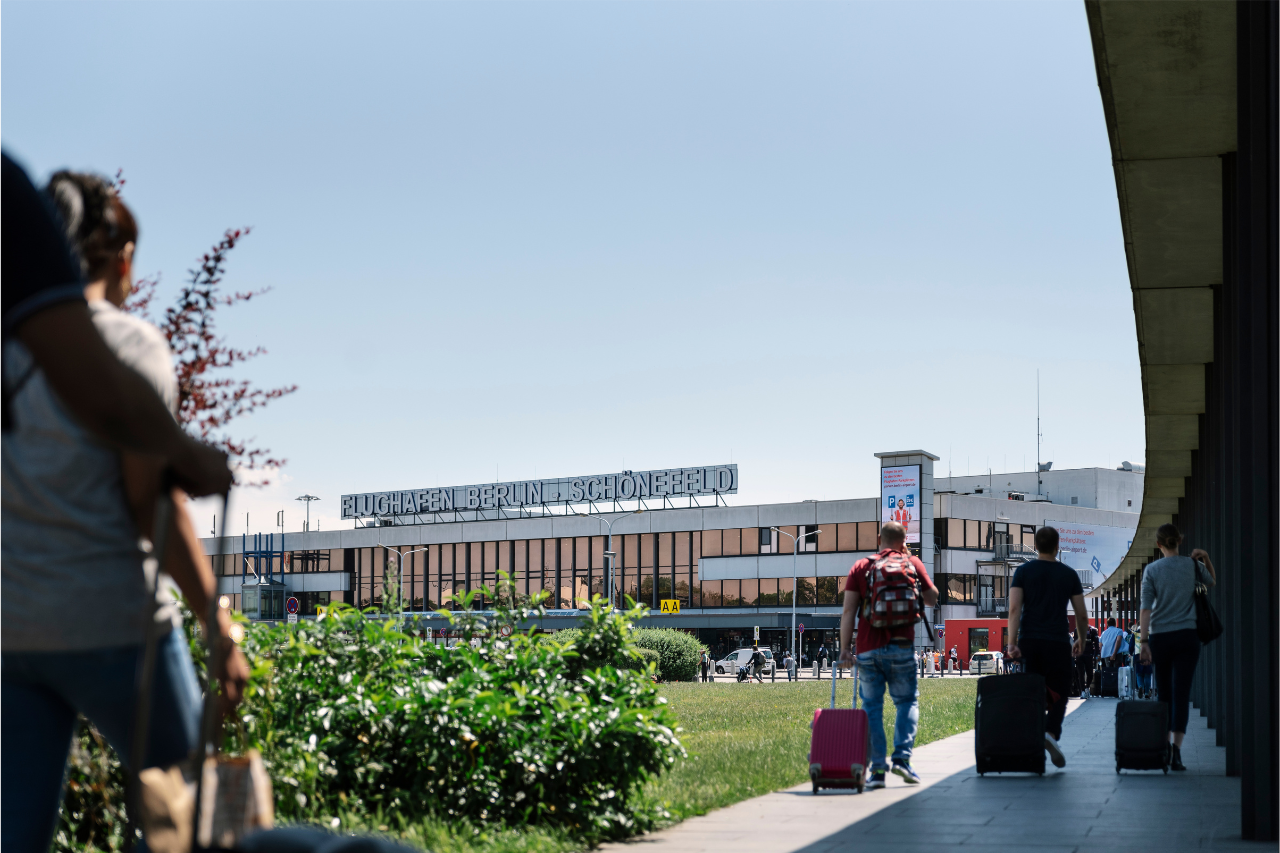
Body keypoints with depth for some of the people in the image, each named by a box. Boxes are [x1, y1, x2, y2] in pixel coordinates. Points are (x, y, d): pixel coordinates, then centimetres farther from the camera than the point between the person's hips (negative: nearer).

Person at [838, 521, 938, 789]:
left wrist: (845, 649, 0)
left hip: (868, 649, 0)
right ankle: (902, 757, -4)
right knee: (907, 701, 12)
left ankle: (877, 767, 0)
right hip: (901, 647, 0)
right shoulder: (912, 564, 7)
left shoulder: (860, 567, 7)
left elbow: (848, 611, 0)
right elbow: (932, 599, 20)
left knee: (872, 706, 7)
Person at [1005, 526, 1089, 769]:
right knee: (1059, 694, 3)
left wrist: (1012, 642, -10)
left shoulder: (1023, 571, 4)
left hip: (1029, 640, 1)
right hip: (1058, 642, -1)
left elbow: (1014, 608, -7)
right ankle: (1051, 733, -22)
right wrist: (1081, 640, 24)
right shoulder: (1069, 574, 5)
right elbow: (1082, 614, 8)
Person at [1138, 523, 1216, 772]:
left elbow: (1145, 609, -7)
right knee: (1181, 693, -4)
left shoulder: (1151, 570, -2)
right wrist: (1206, 558, 15)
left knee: (1163, 693, 13)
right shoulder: (1193, 565, 2)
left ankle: (1165, 745, 15)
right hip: (1187, 636, 0)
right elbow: (1212, 581, 25)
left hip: (1159, 637, 0)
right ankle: (1176, 748, -16)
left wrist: (1144, 642, -7)